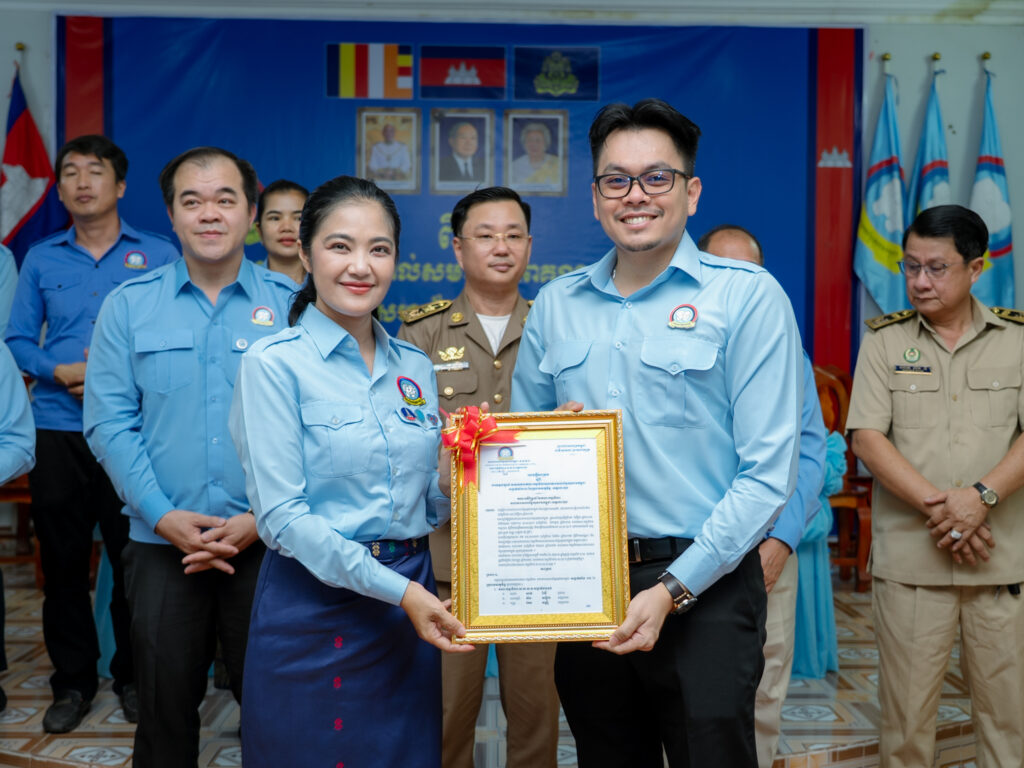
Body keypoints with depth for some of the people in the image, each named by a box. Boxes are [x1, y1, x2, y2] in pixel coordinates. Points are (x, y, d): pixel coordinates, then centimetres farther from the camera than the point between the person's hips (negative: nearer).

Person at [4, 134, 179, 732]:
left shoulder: (159, 255, 4)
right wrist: (61, 373, -8)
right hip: (57, 429, 2)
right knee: (63, 558, 8)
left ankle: (134, 677, 21)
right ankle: (74, 680, 24)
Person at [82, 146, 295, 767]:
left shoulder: (291, 306, 0)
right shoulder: (128, 306, 4)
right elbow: (109, 422, -1)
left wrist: (262, 518, -13)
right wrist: (164, 515, -10)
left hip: (266, 541, -1)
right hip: (162, 544, 1)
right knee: (166, 703, 13)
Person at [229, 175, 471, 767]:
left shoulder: (415, 366, 8)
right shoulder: (274, 364, -9)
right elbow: (282, 514, -16)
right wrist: (395, 588, -21)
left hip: (412, 598, 5)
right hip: (314, 603, -5)